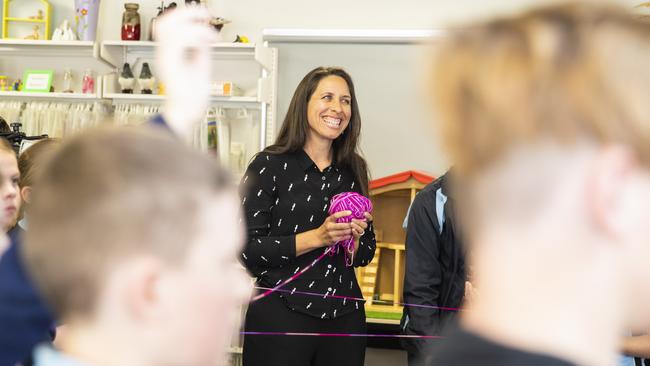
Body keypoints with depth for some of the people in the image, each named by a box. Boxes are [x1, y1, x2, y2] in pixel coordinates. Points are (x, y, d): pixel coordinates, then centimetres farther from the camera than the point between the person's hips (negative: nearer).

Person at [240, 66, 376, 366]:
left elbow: (367, 251, 14)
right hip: (281, 316, -4)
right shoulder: (270, 165, -5)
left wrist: (352, 238, -8)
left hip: (344, 316, 5)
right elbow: (247, 249, -11)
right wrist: (318, 236, -19)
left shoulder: (352, 170, 9)